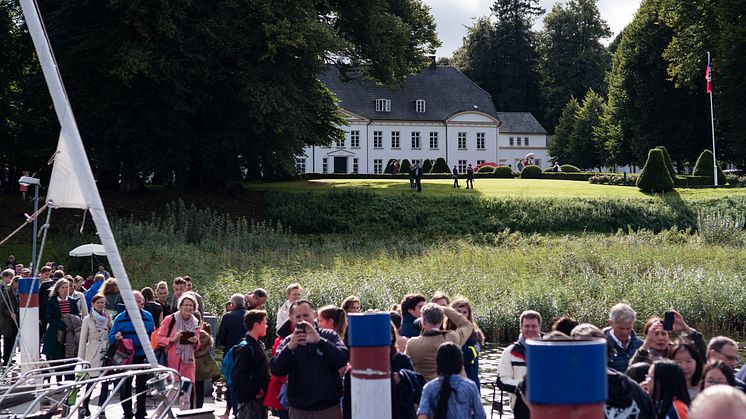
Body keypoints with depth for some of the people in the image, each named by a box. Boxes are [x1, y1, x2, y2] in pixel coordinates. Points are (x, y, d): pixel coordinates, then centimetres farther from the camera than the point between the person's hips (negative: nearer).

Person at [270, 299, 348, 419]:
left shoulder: (330, 336, 3)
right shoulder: (288, 342, 6)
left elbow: (343, 359, -14)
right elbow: (276, 370, -7)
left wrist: (319, 341, -27)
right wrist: (289, 348, -25)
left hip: (329, 409, -1)